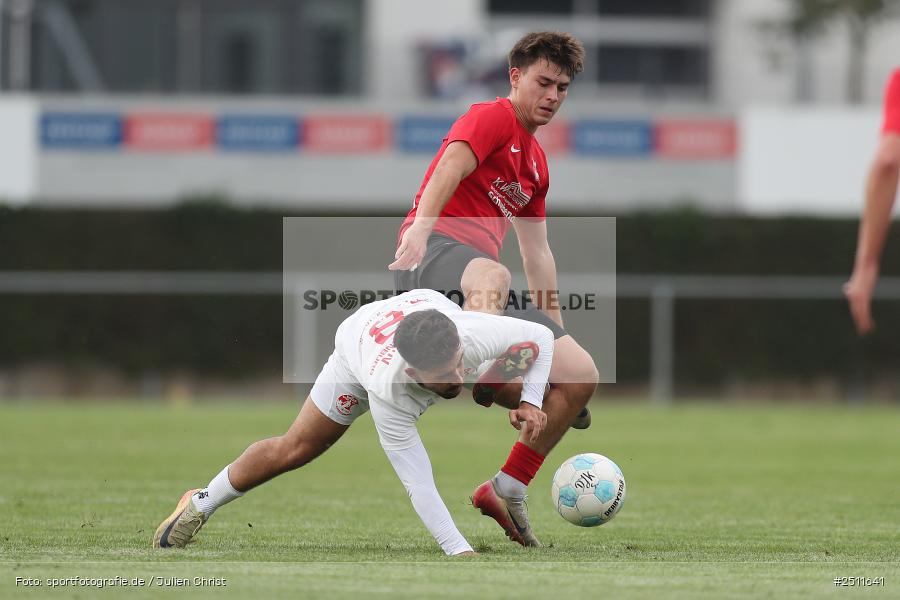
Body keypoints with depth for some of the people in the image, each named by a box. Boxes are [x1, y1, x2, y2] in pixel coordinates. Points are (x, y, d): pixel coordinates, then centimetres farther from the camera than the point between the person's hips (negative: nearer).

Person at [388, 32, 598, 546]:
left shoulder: (536, 162, 31)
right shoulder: (492, 118, 4)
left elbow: (537, 255, 36)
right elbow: (449, 169, -17)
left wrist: (556, 333, 32)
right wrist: (418, 231, -36)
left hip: (482, 271, 8)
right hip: (438, 252, -8)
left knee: (581, 375, -1)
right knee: (491, 276, -44)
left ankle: (505, 492, 3)